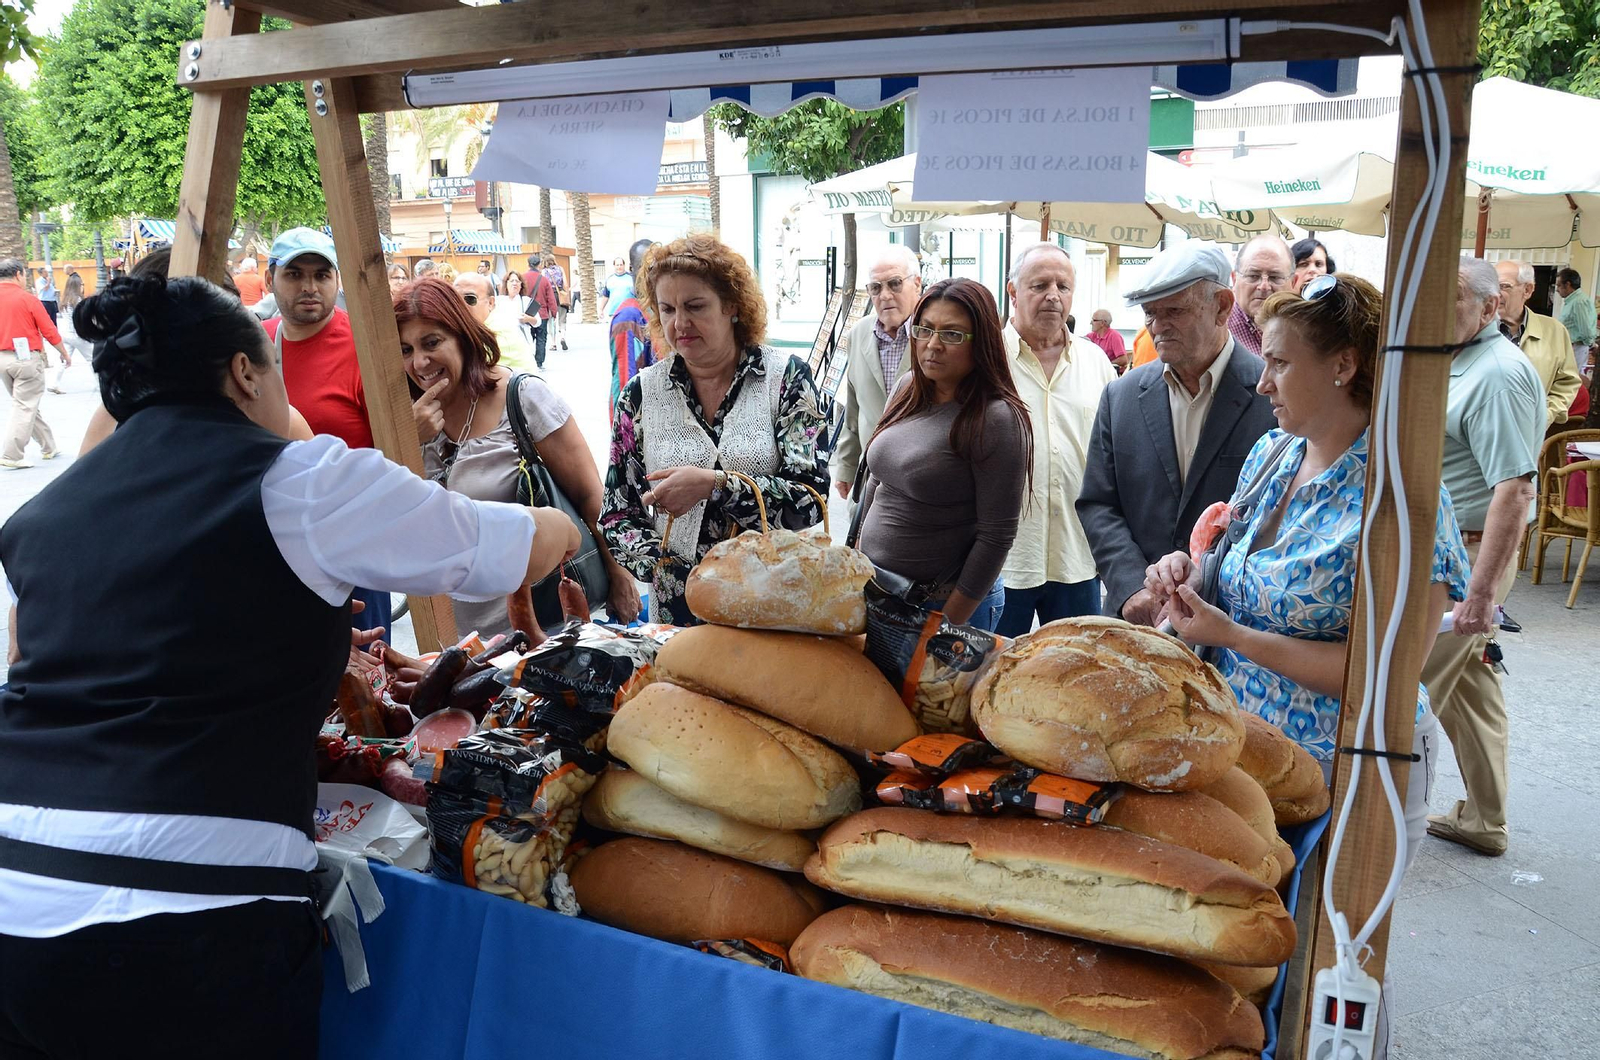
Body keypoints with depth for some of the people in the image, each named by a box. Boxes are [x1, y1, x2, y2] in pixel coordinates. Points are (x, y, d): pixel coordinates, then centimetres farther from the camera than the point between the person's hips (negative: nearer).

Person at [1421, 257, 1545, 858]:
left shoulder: (1498, 374, -19)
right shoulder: (1460, 363, 13)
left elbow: (1514, 489, -26)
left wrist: (1481, 590, -30)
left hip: (1469, 557, -10)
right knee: (1470, 684, 16)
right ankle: (1484, 821, 28)